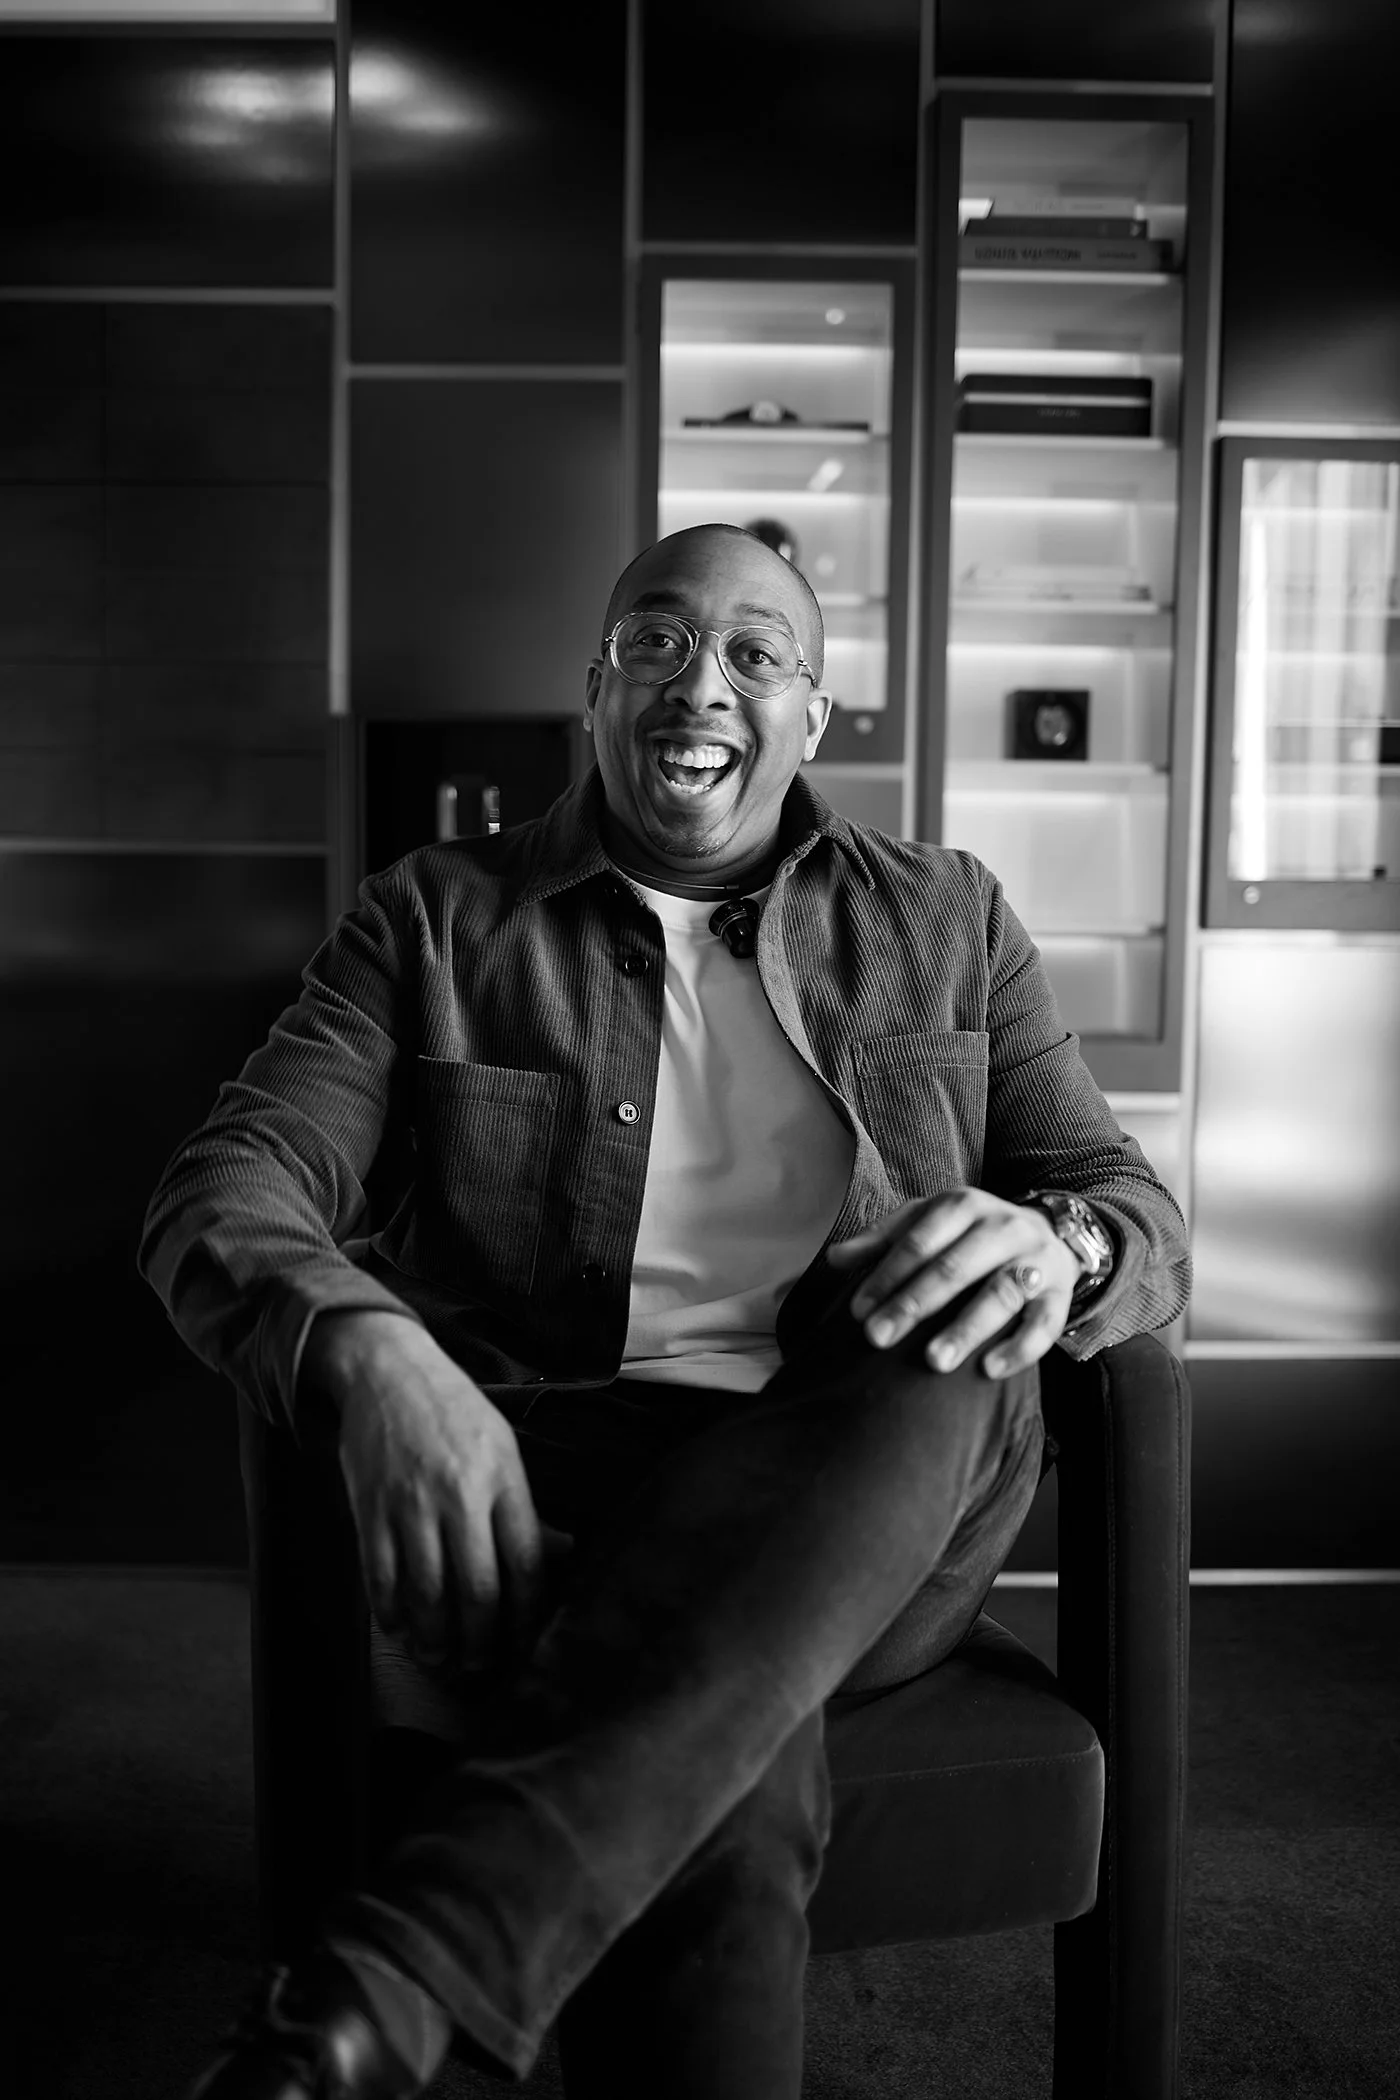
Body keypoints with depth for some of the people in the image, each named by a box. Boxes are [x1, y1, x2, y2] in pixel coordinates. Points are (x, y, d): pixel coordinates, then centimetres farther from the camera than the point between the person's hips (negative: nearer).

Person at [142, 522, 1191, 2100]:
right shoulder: (436, 919, 10)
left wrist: (1052, 1245, -16)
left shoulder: (949, 923, 15)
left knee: (949, 1355, -35)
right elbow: (221, 1197, 0)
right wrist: (366, 1354, -25)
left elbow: (1138, 1221, 11)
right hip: (536, 1496, -2)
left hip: (875, 1522, 3)